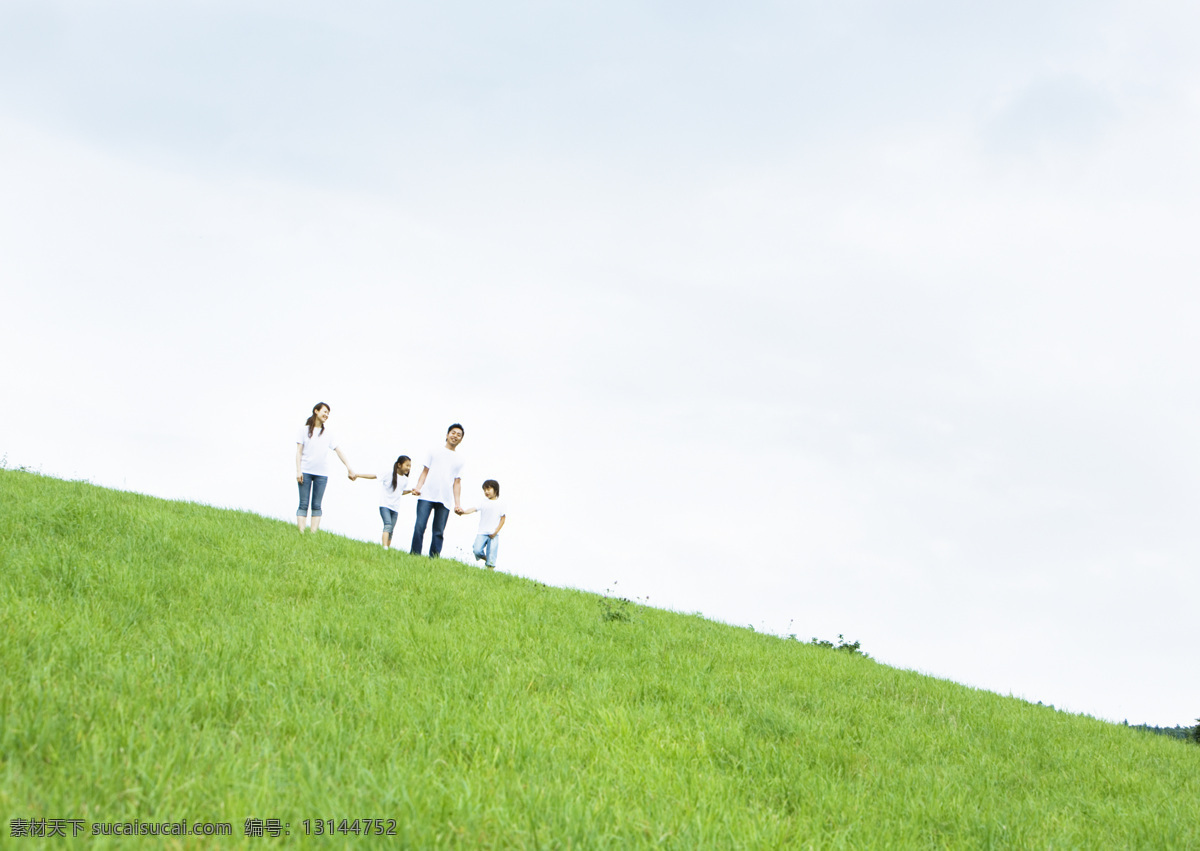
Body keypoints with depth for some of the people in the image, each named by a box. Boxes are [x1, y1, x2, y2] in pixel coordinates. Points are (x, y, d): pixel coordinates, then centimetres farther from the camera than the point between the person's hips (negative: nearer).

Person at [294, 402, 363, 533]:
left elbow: (339, 451, 15)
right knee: (303, 504, -7)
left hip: (322, 474, 2)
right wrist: (298, 471, -6)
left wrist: (349, 469, 9)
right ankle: (301, 533, -11)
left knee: (316, 505, -3)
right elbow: (299, 451, 4)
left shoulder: (327, 434, 16)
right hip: (305, 471, -2)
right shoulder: (305, 429, 9)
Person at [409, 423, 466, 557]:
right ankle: (414, 556, -10)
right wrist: (418, 487, -2)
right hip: (426, 496, -1)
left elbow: (457, 482, 15)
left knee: (439, 532, -3)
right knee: (419, 526, -12)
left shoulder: (459, 459, 18)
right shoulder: (433, 452, 16)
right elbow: (425, 471, 13)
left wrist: (458, 503, 6)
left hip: (445, 500, 1)